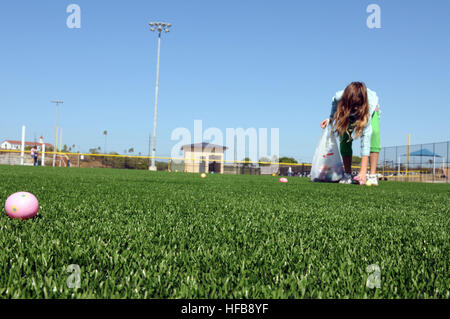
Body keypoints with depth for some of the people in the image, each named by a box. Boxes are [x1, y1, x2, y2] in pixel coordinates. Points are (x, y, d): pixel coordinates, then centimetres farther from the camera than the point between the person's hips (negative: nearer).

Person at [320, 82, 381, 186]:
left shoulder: (369, 107, -46)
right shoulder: (339, 97, -39)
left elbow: (366, 138, -50)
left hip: (372, 110, -3)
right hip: (350, 115, 3)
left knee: (374, 132, -31)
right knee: (345, 138, -17)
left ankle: (373, 176, -29)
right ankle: (347, 176, -1)